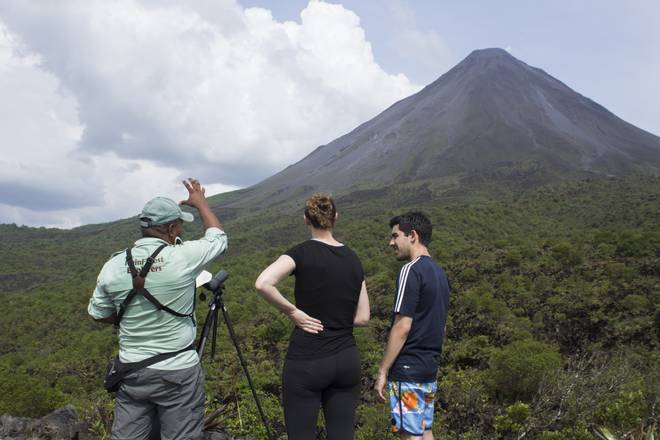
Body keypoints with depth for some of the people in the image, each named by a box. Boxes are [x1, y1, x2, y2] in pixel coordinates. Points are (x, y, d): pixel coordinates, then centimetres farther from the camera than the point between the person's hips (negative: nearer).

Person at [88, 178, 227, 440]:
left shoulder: (113, 265, -4)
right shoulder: (184, 257, -14)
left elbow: (99, 315, 9)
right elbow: (218, 236, 6)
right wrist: (200, 201, 19)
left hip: (131, 371, 4)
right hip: (178, 371, -3)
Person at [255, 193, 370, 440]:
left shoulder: (303, 252, -8)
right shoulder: (353, 259, 6)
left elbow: (263, 284, -25)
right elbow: (362, 318, 7)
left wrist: (292, 312, -13)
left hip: (306, 361, -4)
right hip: (347, 360, 5)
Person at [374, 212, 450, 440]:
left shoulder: (412, 270, -14)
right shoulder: (439, 273, 13)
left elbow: (402, 327, -19)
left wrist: (382, 371, -14)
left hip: (407, 370, -9)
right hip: (429, 369, 9)